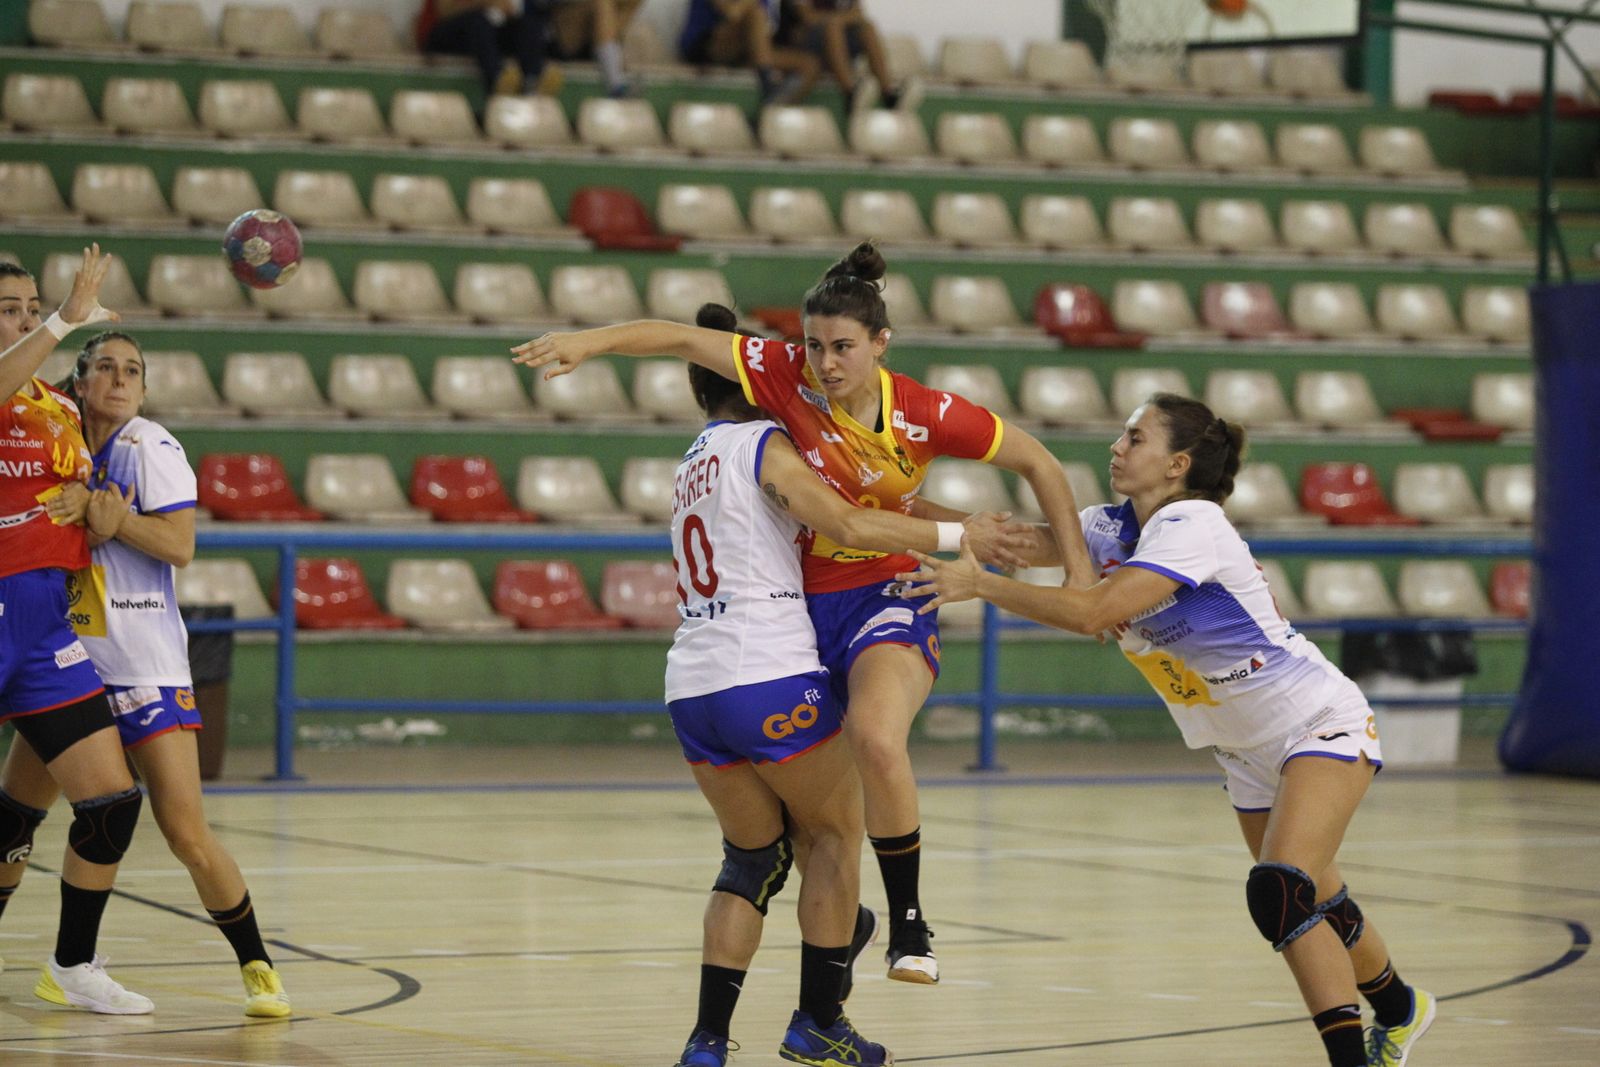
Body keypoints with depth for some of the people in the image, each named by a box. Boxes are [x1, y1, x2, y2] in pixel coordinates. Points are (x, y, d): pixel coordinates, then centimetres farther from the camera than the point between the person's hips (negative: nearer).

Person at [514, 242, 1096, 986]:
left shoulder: (925, 415, -12)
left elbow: (1036, 462, 0)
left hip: (886, 600, -3)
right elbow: (681, 340, -11)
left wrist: (1077, 564, -1)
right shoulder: (788, 377, -10)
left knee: (875, 739, -30)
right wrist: (589, 341, -24)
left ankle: (909, 924, -17)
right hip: (801, 607, 3)